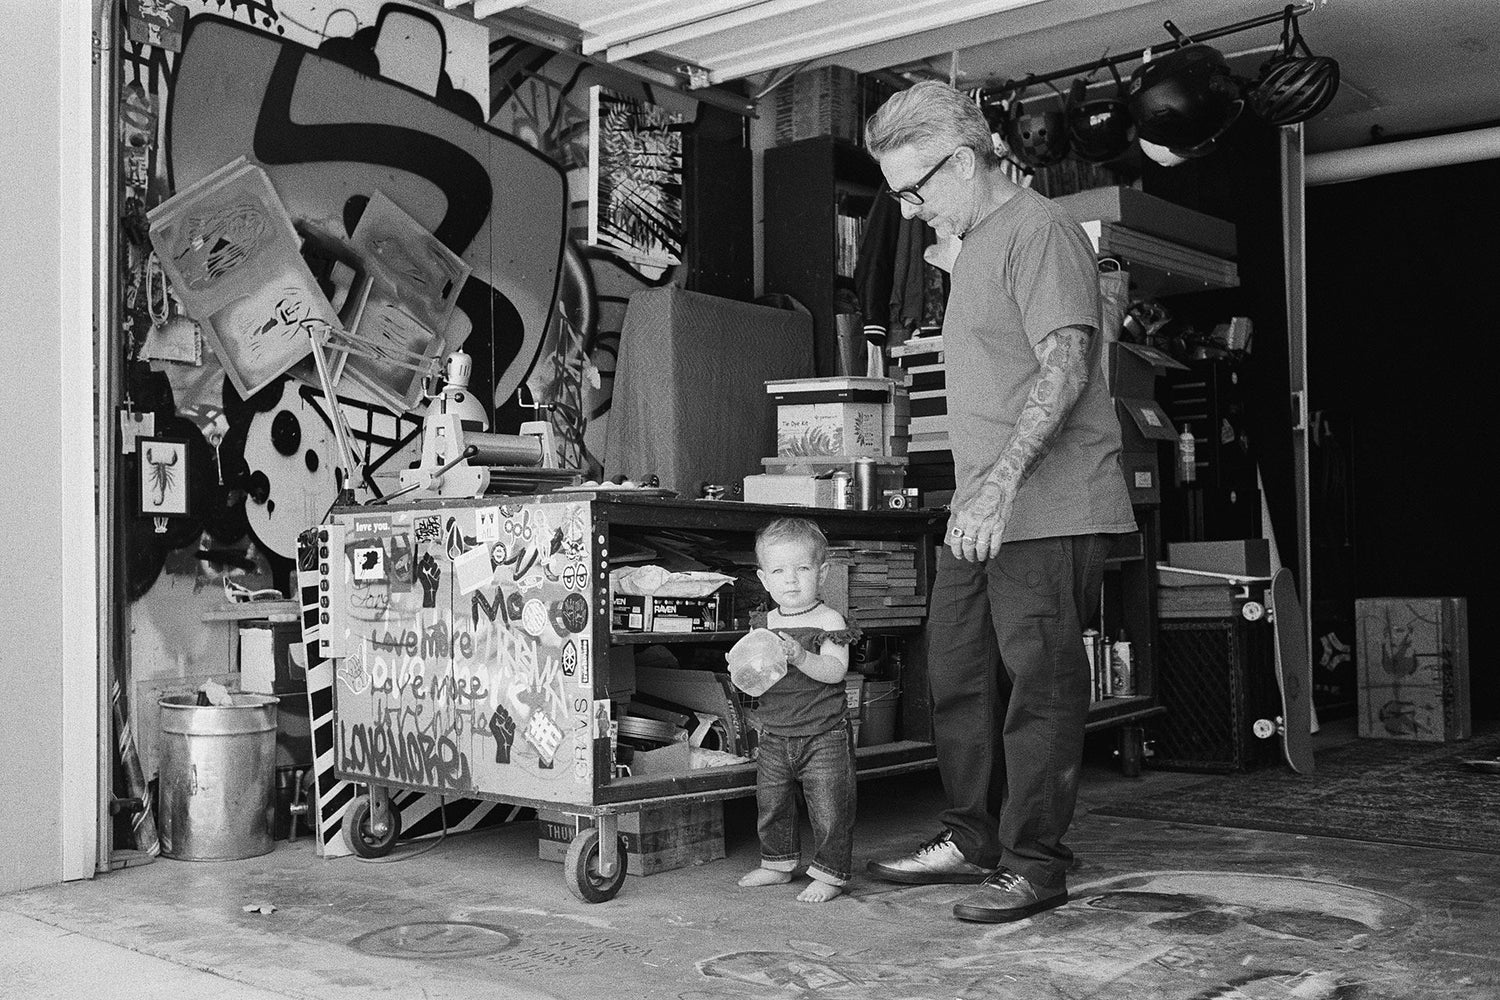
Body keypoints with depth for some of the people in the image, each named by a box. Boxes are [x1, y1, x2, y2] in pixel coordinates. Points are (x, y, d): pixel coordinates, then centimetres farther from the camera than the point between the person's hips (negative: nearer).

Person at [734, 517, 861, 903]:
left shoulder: (828, 621, -9)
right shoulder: (762, 624, 6)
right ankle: (778, 864, 32)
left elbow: (835, 670, -20)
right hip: (774, 734, 5)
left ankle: (829, 874, 11)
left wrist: (800, 656, -33)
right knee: (770, 802, 14)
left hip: (824, 736, -5)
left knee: (829, 806, -2)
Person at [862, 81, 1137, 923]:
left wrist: (1001, 482, -27)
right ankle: (974, 840, 25)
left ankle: (1035, 863, 6)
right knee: (958, 672, 13)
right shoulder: (973, 244, 20)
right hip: (984, 510, 10)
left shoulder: (1039, 231, -10)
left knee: (1041, 682, -3)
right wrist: (979, 494, 18)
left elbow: (1066, 366, -21)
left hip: (1050, 507, -10)